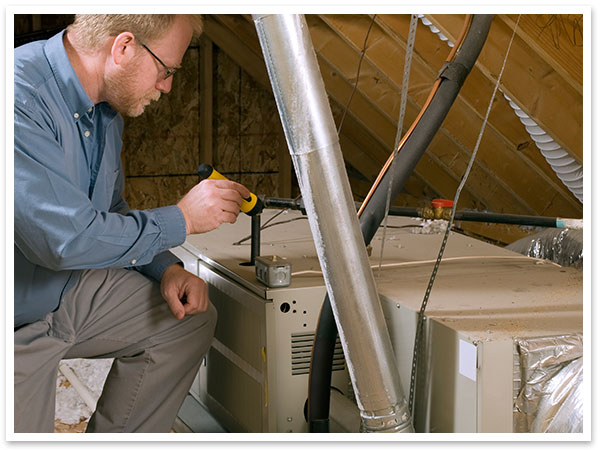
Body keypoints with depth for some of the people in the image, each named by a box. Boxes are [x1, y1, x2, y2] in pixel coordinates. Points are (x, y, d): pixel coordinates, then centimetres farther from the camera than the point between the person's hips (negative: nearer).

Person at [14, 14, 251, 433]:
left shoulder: (106, 108, 1)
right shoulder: (21, 97, -29)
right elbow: (66, 238, -33)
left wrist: (166, 269, -3)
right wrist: (182, 218, -21)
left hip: (69, 290, 8)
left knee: (191, 318, 5)